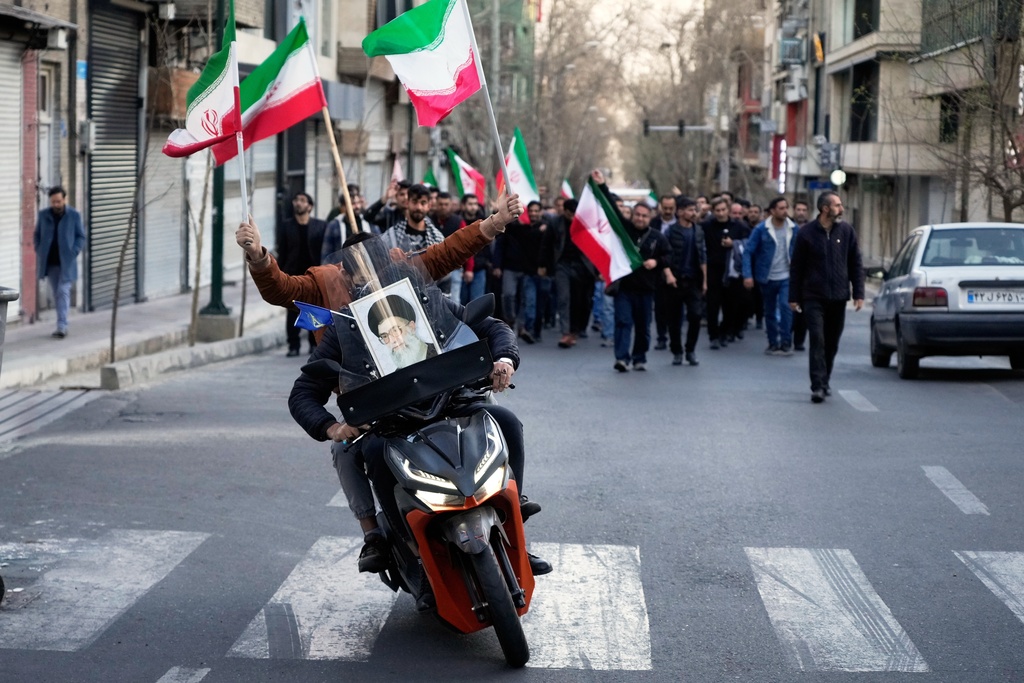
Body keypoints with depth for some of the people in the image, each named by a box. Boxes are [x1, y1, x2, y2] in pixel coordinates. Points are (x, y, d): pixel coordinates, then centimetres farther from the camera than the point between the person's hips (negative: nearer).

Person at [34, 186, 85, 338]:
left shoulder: (74, 216, -4)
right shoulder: (43, 215, 3)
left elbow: (81, 237, 1)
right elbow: (37, 235, 12)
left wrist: (73, 253, -11)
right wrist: (40, 252, -2)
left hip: (66, 262, -3)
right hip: (50, 262, 3)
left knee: (63, 292, -12)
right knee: (56, 294, 9)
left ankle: (62, 327, -16)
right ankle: (63, 325, 17)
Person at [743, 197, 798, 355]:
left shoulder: (793, 228, -2)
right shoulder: (761, 229, -8)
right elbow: (748, 252, -8)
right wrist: (748, 275, -17)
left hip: (786, 277, 0)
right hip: (768, 278, 0)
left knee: (786, 306, -17)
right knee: (770, 311, 10)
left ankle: (786, 342, -7)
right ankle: (773, 343, 22)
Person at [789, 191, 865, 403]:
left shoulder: (847, 231, 4)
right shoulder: (806, 233, -2)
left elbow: (856, 264, 8)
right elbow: (796, 267, 3)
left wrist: (858, 293, 2)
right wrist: (794, 297, 2)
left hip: (838, 298, 3)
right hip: (814, 298, -3)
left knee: (832, 344, 10)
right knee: (817, 341, -12)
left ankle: (824, 382, 25)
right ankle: (818, 386, -15)